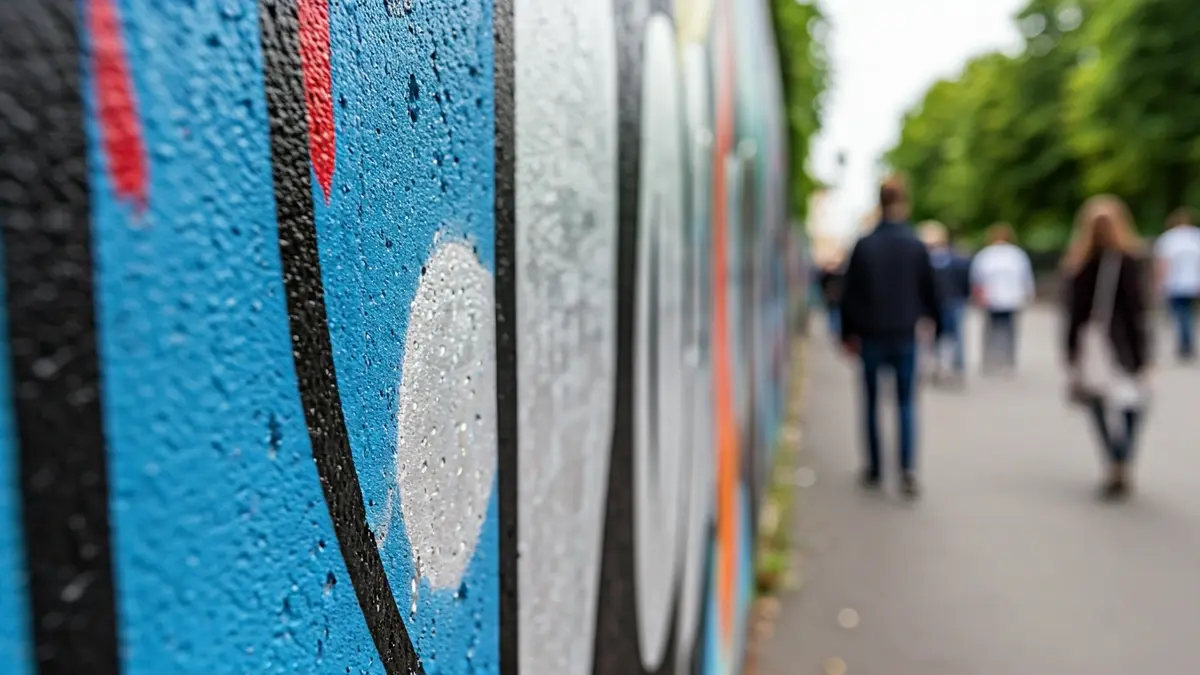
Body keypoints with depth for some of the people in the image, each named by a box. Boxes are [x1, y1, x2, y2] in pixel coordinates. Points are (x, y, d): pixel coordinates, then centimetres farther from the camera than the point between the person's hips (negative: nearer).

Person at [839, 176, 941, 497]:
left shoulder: (864, 245, -3)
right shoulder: (917, 246, -2)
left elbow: (850, 294, -1)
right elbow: (930, 292, 2)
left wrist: (848, 333, 8)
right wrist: (936, 326, 14)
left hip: (871, 337, 0)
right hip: (905, 336, 0)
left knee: (872, 403, 11)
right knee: (906, 404, 6)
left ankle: (874, 470, 17)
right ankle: (908, 470, -9)